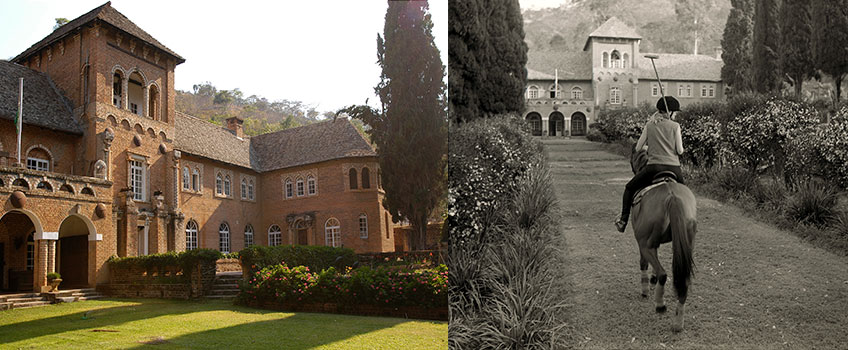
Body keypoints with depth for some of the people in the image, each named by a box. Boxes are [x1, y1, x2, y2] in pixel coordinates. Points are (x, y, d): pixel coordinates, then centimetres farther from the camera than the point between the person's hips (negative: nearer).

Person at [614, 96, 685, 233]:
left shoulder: (649, 125, 7)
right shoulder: (675, 126, 4)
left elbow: (638, 148, 7)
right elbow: (680, 151, 0)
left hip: (653, 167, 0)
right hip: (673, 168, 0)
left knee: (630, 188, 18)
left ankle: (623, 220, 6)